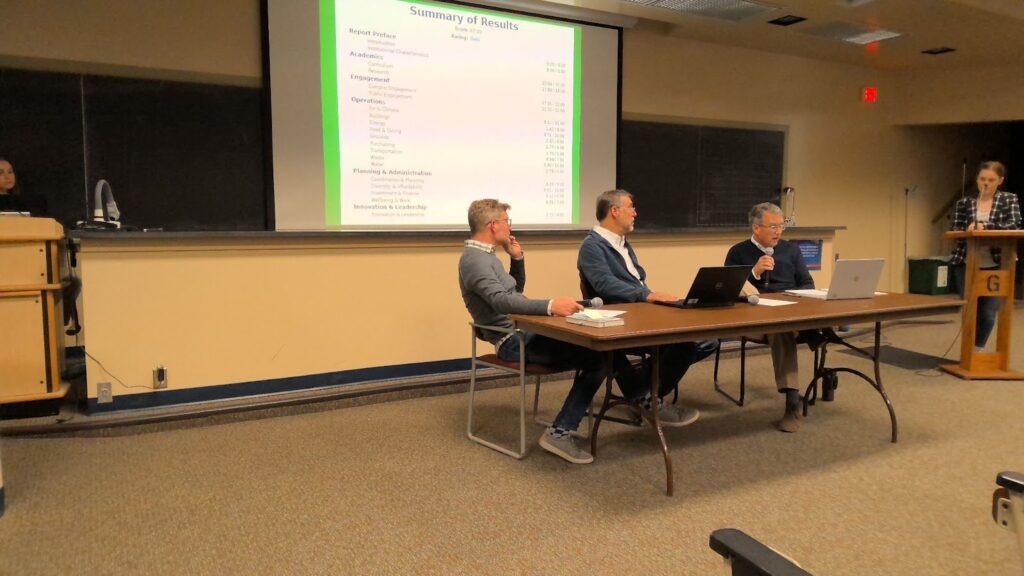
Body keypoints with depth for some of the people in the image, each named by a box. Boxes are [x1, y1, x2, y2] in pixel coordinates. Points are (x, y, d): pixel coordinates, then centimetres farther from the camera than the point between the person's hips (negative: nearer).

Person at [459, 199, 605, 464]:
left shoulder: (484, 255, 16)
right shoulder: (474, 259, -15)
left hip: (526, 329, 10)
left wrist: (517, 258, 11)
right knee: (596, 357, -21)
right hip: (514, 340, -10)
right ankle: (560, 432, -15)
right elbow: (502, 301, -33)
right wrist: (550, 305, -43)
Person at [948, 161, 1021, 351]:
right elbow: (955, 231, 2)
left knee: (988, 312, 1)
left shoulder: (1009, 199, 5)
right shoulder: (964, 203, 6)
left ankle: (977, 349, 22)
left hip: (995, 266, -1)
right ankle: (971, 350, 20)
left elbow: (1014, 226, -9)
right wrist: (968, 230, -20)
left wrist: (986, 227, -23)